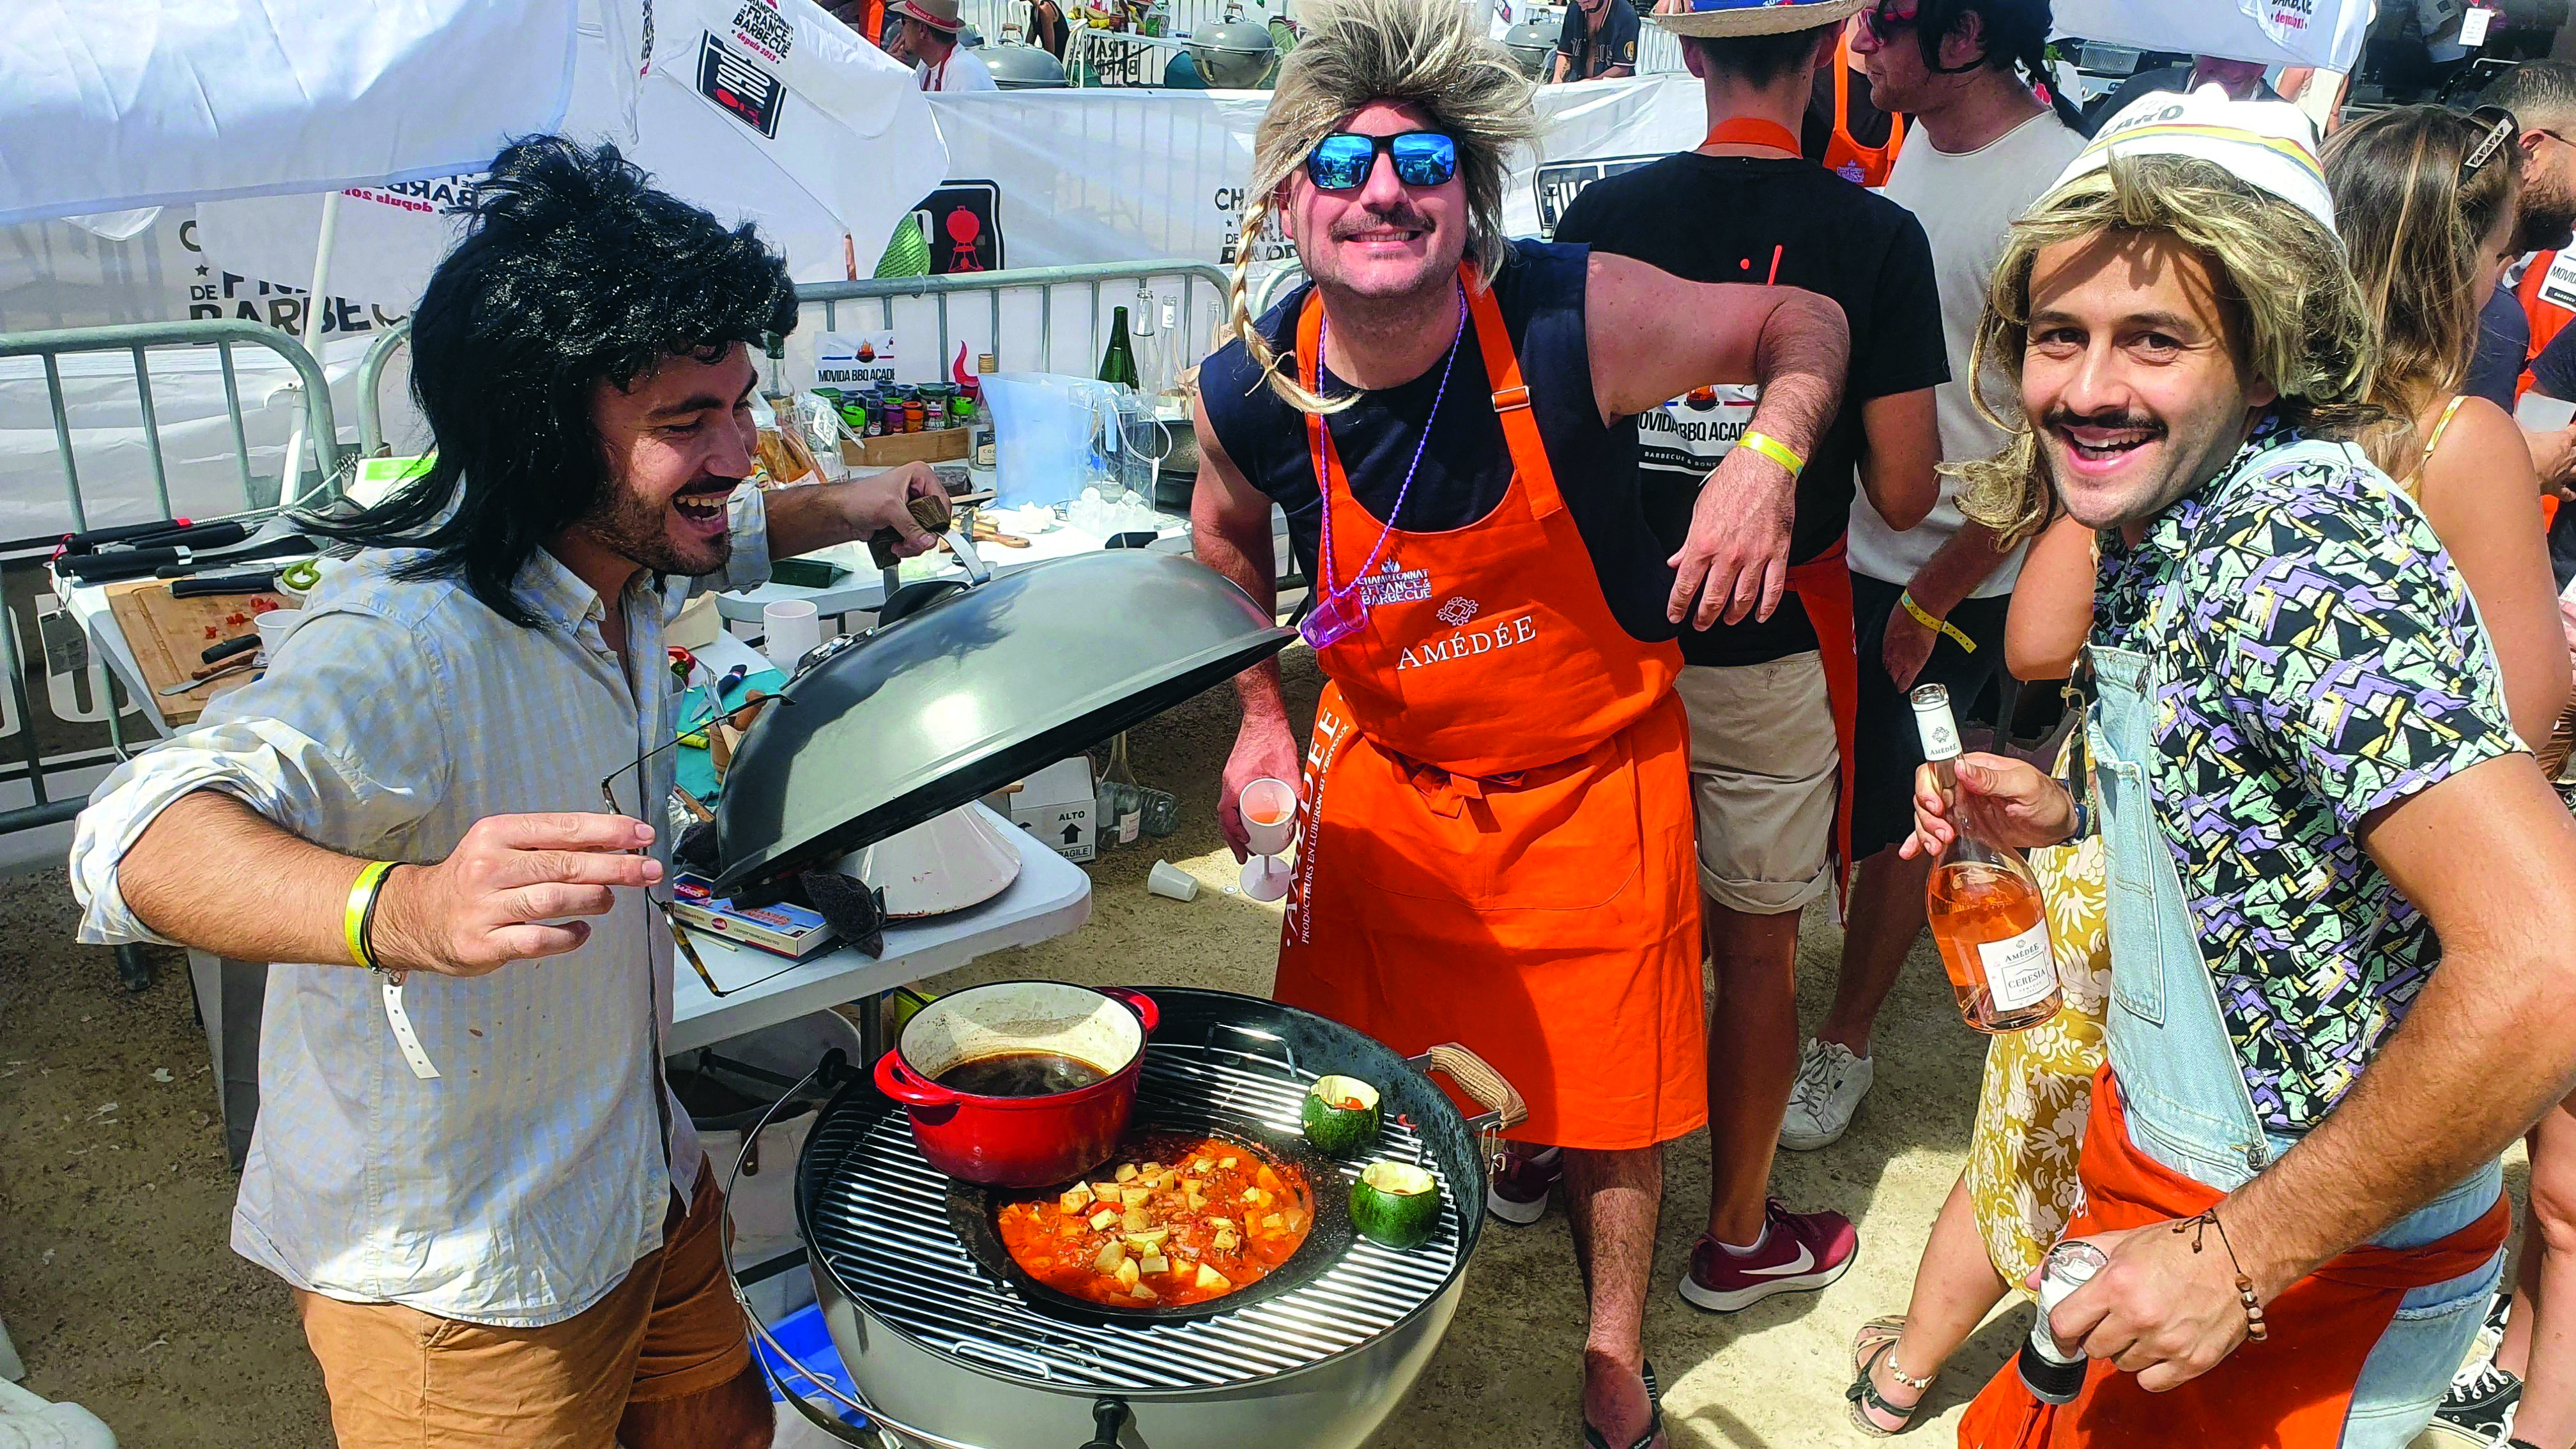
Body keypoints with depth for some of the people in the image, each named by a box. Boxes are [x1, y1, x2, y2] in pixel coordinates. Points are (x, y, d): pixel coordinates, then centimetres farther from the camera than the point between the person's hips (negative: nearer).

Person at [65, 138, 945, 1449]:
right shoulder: (401, 643, -33)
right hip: (460, 1292, -8)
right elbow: (143, 837, -50)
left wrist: (839, 508, 10)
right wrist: (405, 909, -67)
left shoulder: (614, 550, -4)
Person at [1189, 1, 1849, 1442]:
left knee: (1612, 1085, 11)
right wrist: (1261, 714, 4)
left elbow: (1806, 323, -7)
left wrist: (1770, 454, -26)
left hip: (1594, 770, -2)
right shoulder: (1250, 390, -16)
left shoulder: (1580, 318, -25)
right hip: (1386, 769, 2)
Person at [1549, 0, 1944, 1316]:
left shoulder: (1604, 214, -4)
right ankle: (1737, 1236, 28)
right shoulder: (1874, 238, -12)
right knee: (1757, 946, 12)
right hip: (1767, 652, -3)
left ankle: (1530, 1155, 38)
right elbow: (1903, 494, -11)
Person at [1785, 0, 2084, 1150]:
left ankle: (1846, 1042, 28)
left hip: (1954, 579, -6)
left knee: (1895, 818, 9)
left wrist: (1932, 601, -15)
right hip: (1849, 540, 6)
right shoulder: (1920, 143, 3)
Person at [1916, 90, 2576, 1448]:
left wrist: (2242, 1255, -28)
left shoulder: (2302, 550, -27)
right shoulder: (2159, 534, 1)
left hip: (2327, 1271, -8)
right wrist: (2074, 814, 0)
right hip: (2162, 1155, 8)